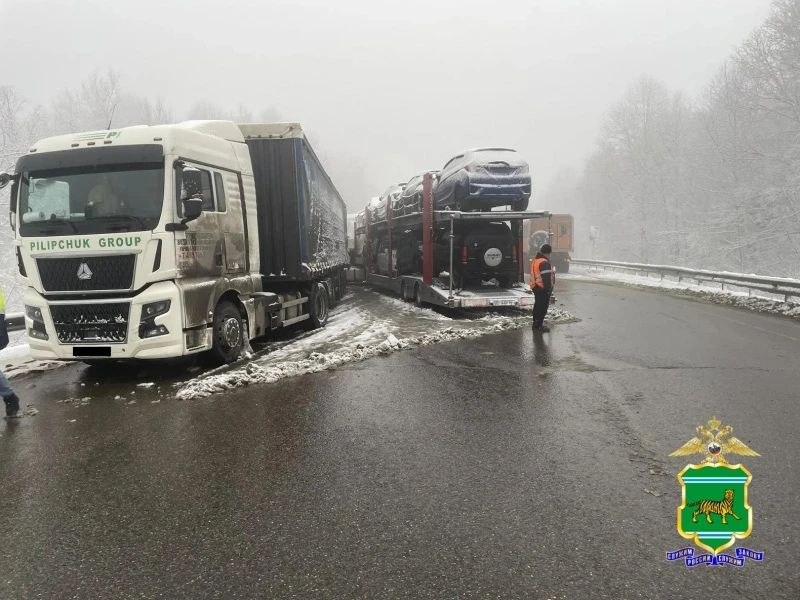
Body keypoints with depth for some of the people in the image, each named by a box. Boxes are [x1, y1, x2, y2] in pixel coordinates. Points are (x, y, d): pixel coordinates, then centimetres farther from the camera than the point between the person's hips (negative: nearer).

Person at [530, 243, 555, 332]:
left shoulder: (535, 261, 13)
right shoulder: (544, 263, -19)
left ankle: (536, 324, 29)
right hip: (543, 289, -10)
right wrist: (549, 288, -19)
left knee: (537, 305, 18)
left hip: (535, 287, 10)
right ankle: (538, 325, -2)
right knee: (543, 306, -4)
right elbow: (546, 277, -23)